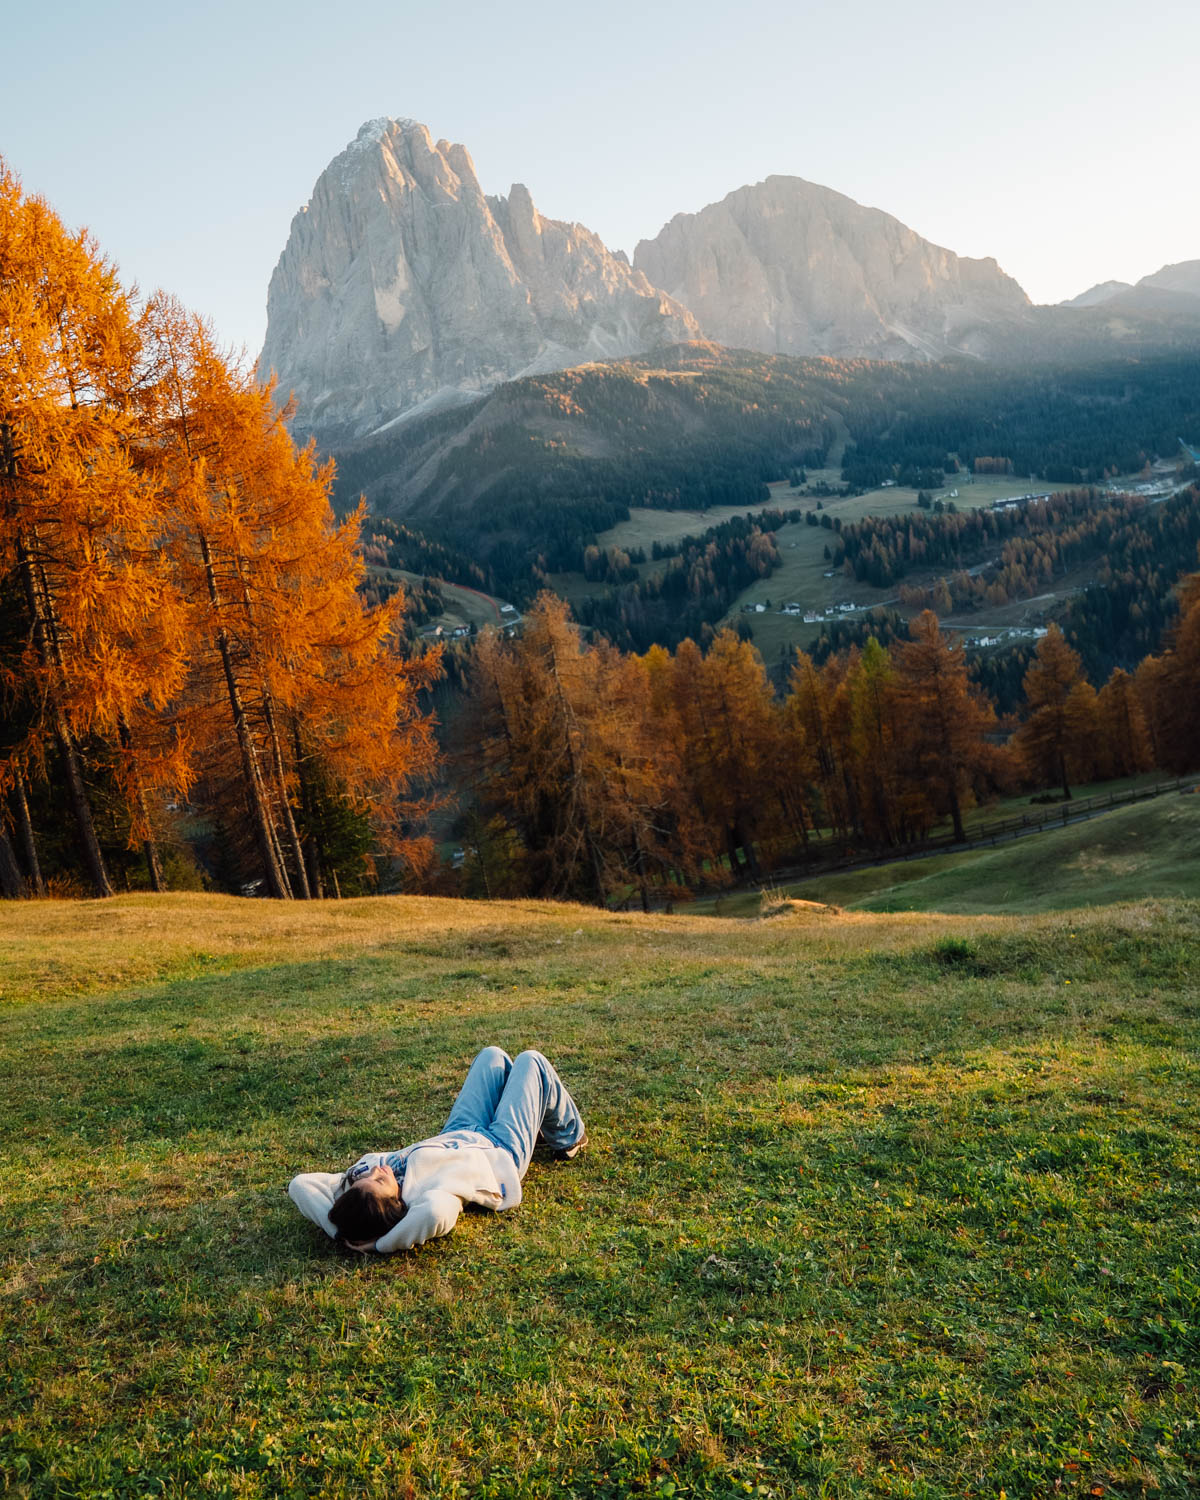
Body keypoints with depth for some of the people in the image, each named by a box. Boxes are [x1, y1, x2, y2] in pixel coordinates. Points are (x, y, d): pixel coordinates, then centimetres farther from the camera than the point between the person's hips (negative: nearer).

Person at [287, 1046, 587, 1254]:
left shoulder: (355, 1188, -34)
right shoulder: (428, 1197, -50)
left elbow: (299, 1183, -35)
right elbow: (435, 1212, -71)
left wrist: (336, 1227, -44)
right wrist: (385, 1244, -58)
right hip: (503, 1149, -5)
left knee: (493, 1055, 24)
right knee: (531, 1060, 13)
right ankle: (569, 1136, 43)